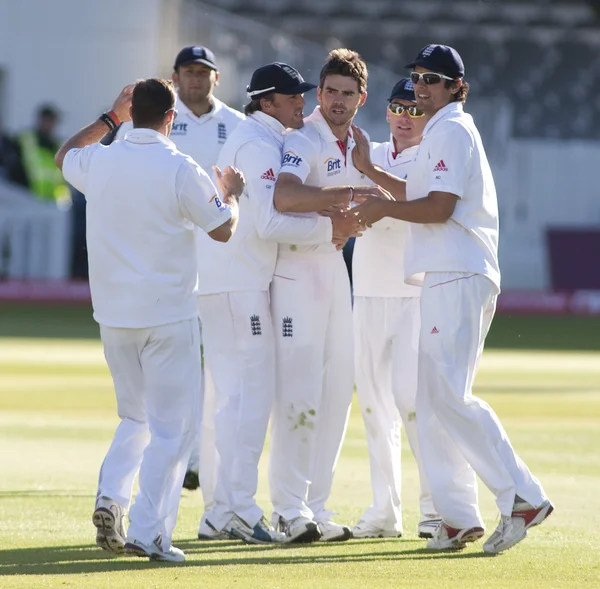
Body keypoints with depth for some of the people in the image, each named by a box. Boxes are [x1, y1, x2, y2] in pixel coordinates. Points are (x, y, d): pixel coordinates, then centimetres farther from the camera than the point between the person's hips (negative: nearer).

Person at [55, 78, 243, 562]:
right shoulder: (180, 170, -12)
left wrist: (110, 118, 31)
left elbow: (64, 155, 26)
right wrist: (231, 193, 16)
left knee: (135, 417, 21)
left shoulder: (98, 161, 2)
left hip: (113, 316, 5)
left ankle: (111, 497, 1)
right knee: (172, 427, 1)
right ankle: (148, 533, -5)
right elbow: (223, 229, -4)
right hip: (168, 316, -5)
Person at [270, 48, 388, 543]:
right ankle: (289, 509, -9)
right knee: (300, 389, -12)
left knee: (338, 390, 8)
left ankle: (316, 507, 13)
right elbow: (284, 196, -31)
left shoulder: (357, 149, 13)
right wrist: (353, 193, -34)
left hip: (335, 269, 8)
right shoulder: (304, 141, -13)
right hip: (296, 267, -8)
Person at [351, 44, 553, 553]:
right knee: (433, 399, 9)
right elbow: (419, 195, 31)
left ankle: (522, 497, -18)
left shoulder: (452, 131, -9)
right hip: (446, 278, 11)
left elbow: (438, 207, -17)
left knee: (448, 395, -16)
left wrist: (382, 208, -6)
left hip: (459, 278, -11)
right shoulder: (440, 133, 23)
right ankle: (459, 517, 8)